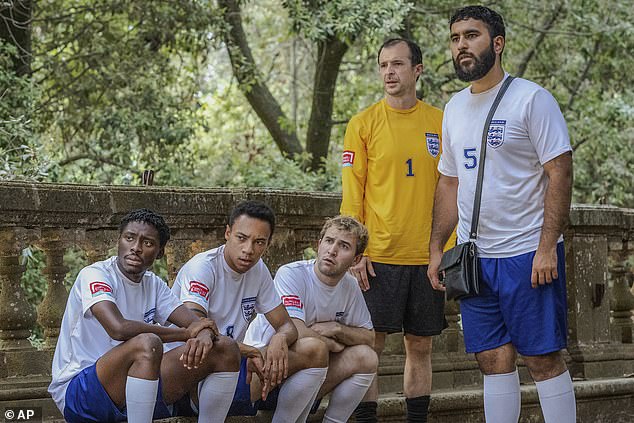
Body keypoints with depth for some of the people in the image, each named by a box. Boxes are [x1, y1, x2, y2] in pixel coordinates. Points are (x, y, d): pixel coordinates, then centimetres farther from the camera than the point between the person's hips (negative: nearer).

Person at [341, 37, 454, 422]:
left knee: (421, 346, 9)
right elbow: (352, 193, -1)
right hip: (378, 256, -3)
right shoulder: (364, 124, 0)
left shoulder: (439, 123, 7)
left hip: (428, 256, 3)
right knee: (370, 345, -2)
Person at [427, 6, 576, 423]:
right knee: (494, 359, 7)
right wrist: (437, 249, 12)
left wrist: (547, 247, -18)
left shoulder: (531, 98, -7)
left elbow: (560, 173, -11)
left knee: (544, 358, -3)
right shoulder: (455, 108, 13)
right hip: (474, 258, 6)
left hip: (528, 253, -6)